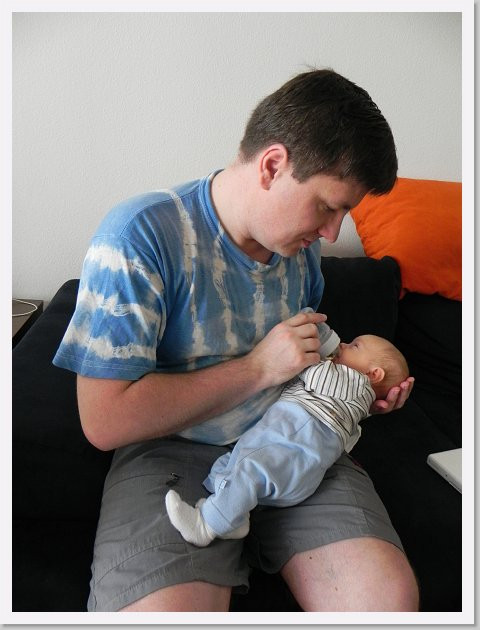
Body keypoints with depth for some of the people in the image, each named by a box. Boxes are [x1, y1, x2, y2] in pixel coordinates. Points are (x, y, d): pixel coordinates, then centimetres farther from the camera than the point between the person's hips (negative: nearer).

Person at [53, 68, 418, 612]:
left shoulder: (301, 243, 5)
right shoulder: (140, 233, -16)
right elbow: (105, 421, -19)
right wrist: (257, 369, -17)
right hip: (172, 451, -4)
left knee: (389, 595, -17)